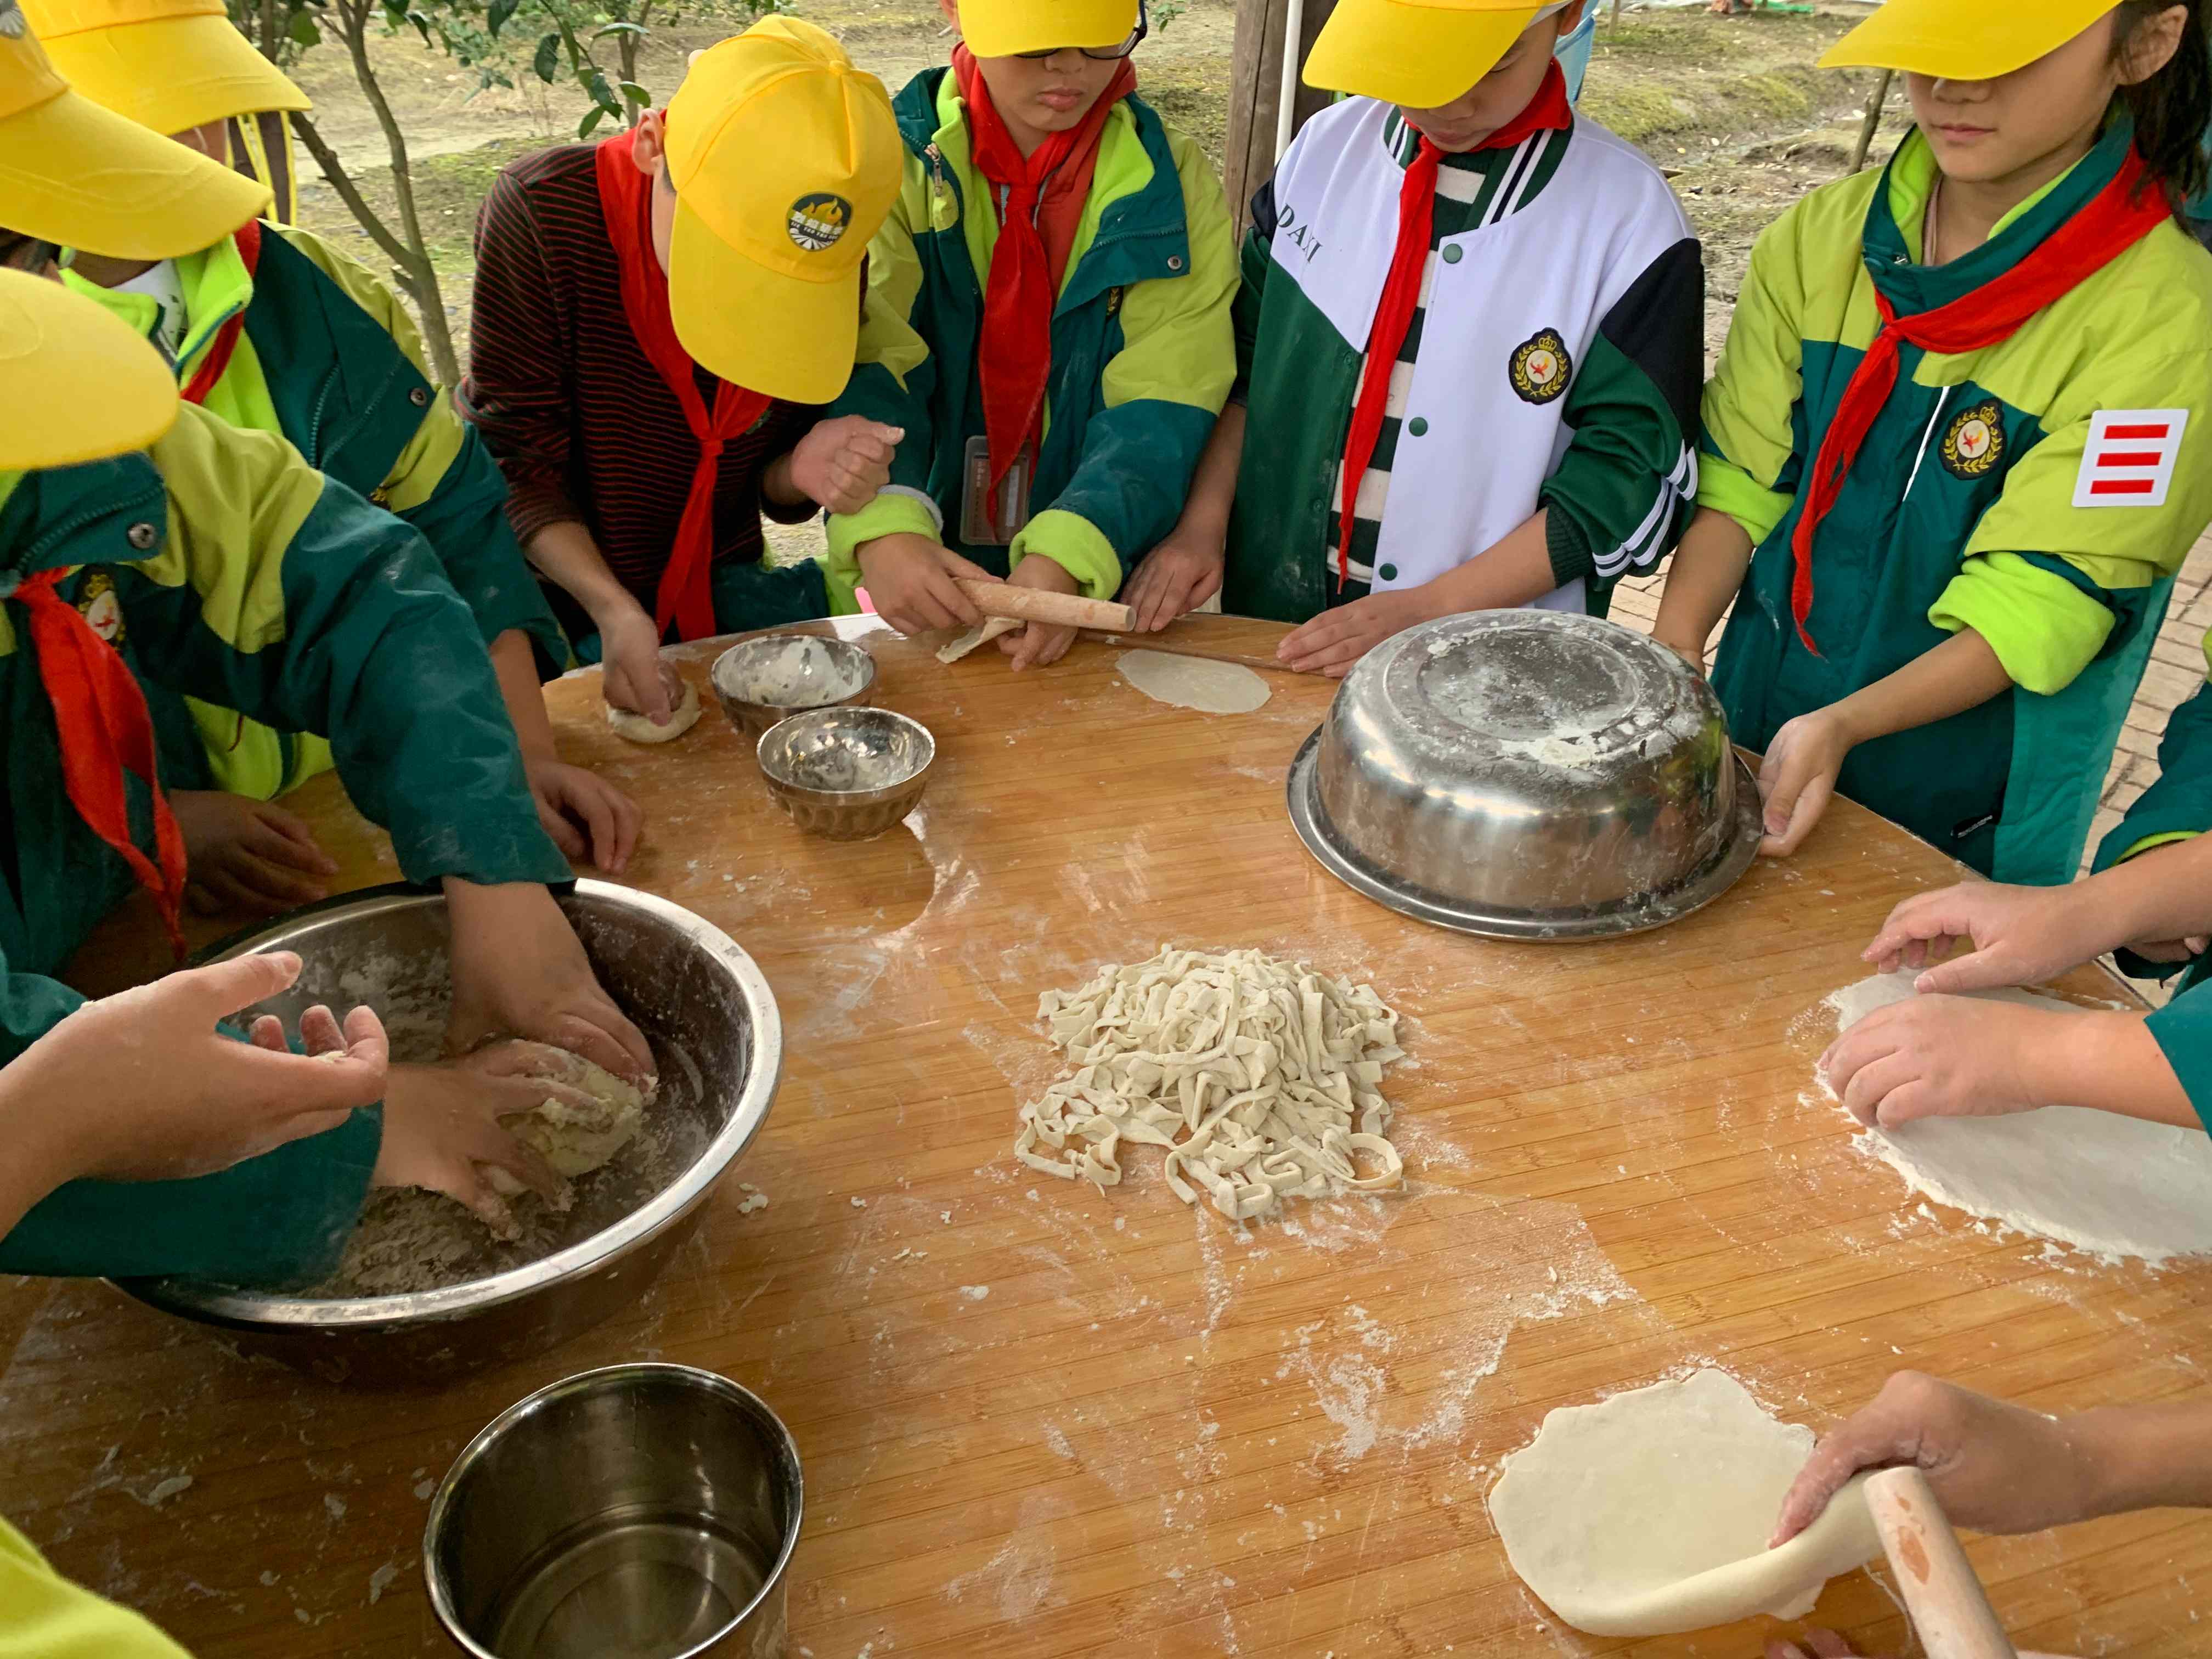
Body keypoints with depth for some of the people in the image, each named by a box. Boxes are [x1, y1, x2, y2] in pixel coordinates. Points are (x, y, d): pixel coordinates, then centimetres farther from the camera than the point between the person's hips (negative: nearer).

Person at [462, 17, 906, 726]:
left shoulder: (823, 265, -16)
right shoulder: (542, 214, -26)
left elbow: (764, 481, -5)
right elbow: (520, 463, -20)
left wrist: (803, 471, -28)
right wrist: (613, 612, -31)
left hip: (720, 586, 3)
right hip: (562, 595, -2)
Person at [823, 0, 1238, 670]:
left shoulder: (1172, 182, 0)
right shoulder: (893, 162, -2)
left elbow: (1158, 409, -10)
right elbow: (866, 375, -13)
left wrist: (1066, 559, -26)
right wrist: (882, 530, -33)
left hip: (1095, 591, 0)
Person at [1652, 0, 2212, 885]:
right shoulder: (1819, 238, -4)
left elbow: (2037, 604, -19)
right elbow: (1738, 480, -5)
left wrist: (1843, 726, -32)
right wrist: (1669, 658, -20)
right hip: (1752, 731, 4)